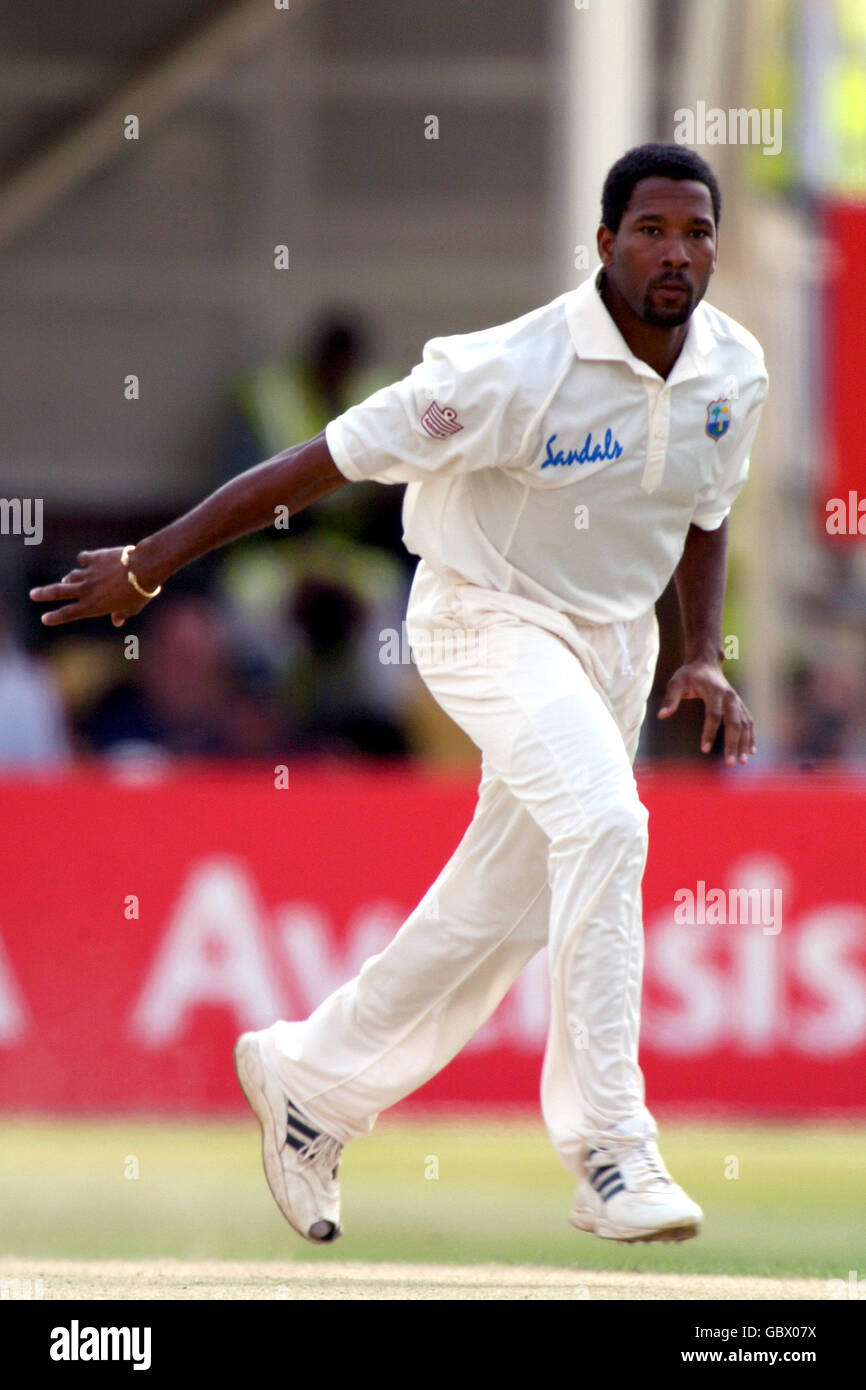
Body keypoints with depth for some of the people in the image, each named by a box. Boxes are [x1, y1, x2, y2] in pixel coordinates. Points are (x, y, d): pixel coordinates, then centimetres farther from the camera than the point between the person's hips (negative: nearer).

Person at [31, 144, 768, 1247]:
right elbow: (323, 463, -22)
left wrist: (703, 657, 0)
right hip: (488, 621, -7)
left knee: (501, 908, 12)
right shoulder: (516, 371, -27)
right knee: (602, 822, -29)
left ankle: (307, 1077, 33)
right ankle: (609, 1153, -27)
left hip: (617, 641, 7)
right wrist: (147, 566, -20)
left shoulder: (734, 370, -6)